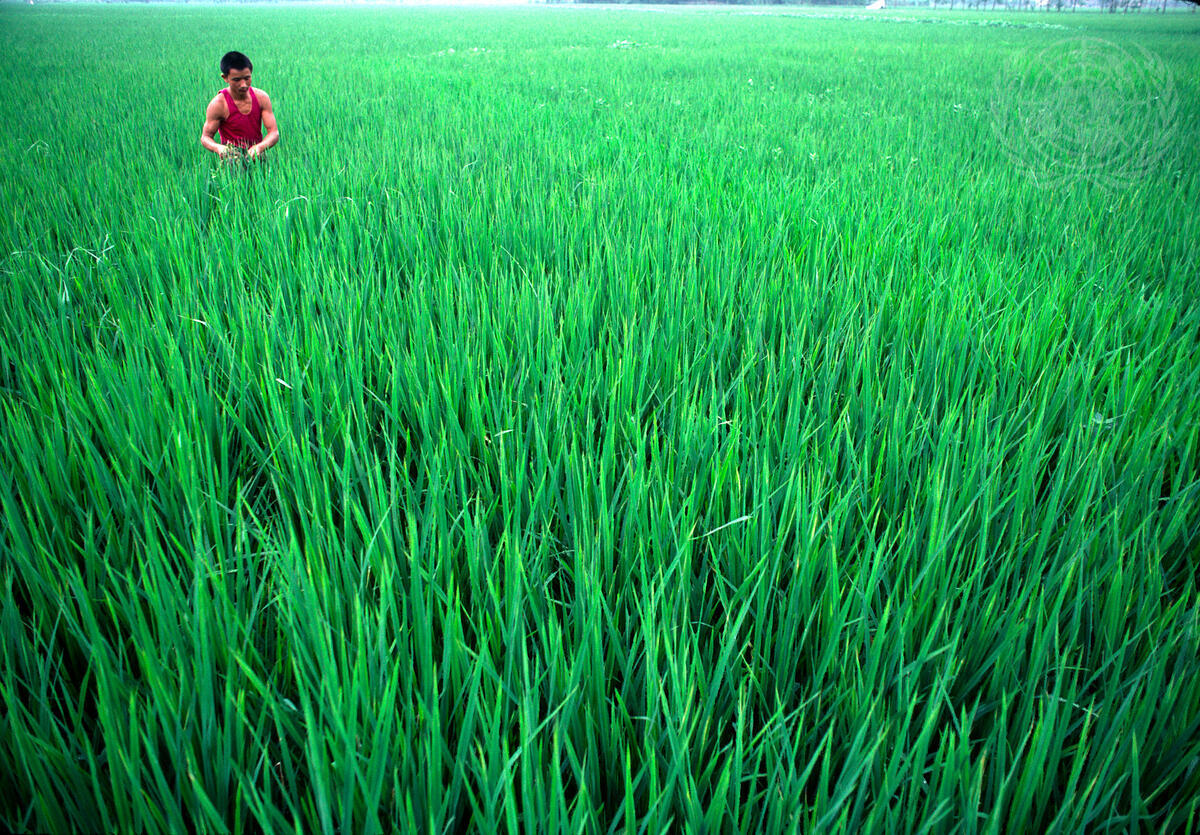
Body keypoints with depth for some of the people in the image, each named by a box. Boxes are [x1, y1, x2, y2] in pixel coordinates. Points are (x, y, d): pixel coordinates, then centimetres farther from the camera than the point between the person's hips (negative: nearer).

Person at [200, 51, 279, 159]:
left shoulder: (261, 97, 0)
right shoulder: (218, 104, -9)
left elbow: (274, 133, -3)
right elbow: (205, 137, -2)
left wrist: (260, 147, -26)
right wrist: (218, 148, -27)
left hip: (257, 158, 4)